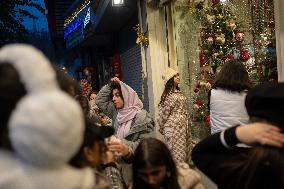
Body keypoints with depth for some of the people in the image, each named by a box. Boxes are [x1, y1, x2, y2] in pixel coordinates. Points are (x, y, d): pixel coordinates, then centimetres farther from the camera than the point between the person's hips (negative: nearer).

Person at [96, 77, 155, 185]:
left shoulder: (142, 116, -13)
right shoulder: (116, 113, 8)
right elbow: (100, 101, 18)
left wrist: (128, 149, -40)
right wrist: (110, 85, 8)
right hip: (120, 163, 6)